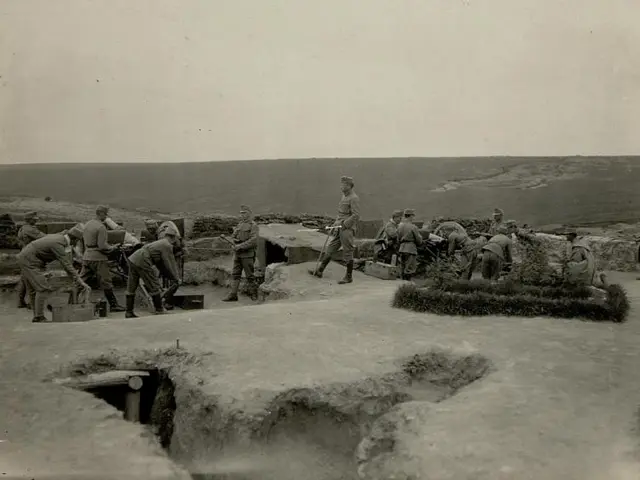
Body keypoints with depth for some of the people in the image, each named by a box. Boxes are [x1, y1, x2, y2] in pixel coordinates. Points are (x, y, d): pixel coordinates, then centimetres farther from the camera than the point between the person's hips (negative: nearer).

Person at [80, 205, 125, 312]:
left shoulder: (87, 224, 10)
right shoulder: (101, 227, -16)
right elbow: (102, 246, -19)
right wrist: (112, 248, -2)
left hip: (86, 257, 8)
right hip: (98, 258, -8)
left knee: (81, 280, 11)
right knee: (106, 283, 0)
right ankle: (113, 305, 6)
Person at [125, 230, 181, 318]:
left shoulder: (160, 243, 25)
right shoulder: (167, 246, -3)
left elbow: (161, 264, 31)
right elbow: (171, 264, -3)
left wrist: (170, 277, 33)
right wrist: (176, 279, 8)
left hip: (133, 258, 10)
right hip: (142, 262, -10)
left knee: (131, 287, 14)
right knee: (154, 287, 3)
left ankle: (129, 312, 20)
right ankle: (159, 311, 12)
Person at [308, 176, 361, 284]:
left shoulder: (354, 198, -13)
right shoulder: (344, 196, 14)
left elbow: (356, 215, -20)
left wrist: (344, 225, -21)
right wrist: (335, 224, 15)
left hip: (347, 229, -9)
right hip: (339, 228, 9)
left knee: (347, 253, 0)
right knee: (330, 249, 10)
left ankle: (349, 277, 11)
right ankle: (319, 271, 15)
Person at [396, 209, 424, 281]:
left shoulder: (400, 226, 9)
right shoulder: (413, 227, -11)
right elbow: (419, 241, -5)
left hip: (402, 248, 7)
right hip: (410, 249, -7)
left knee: (402, 269, 14)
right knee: (410, 270, -4)